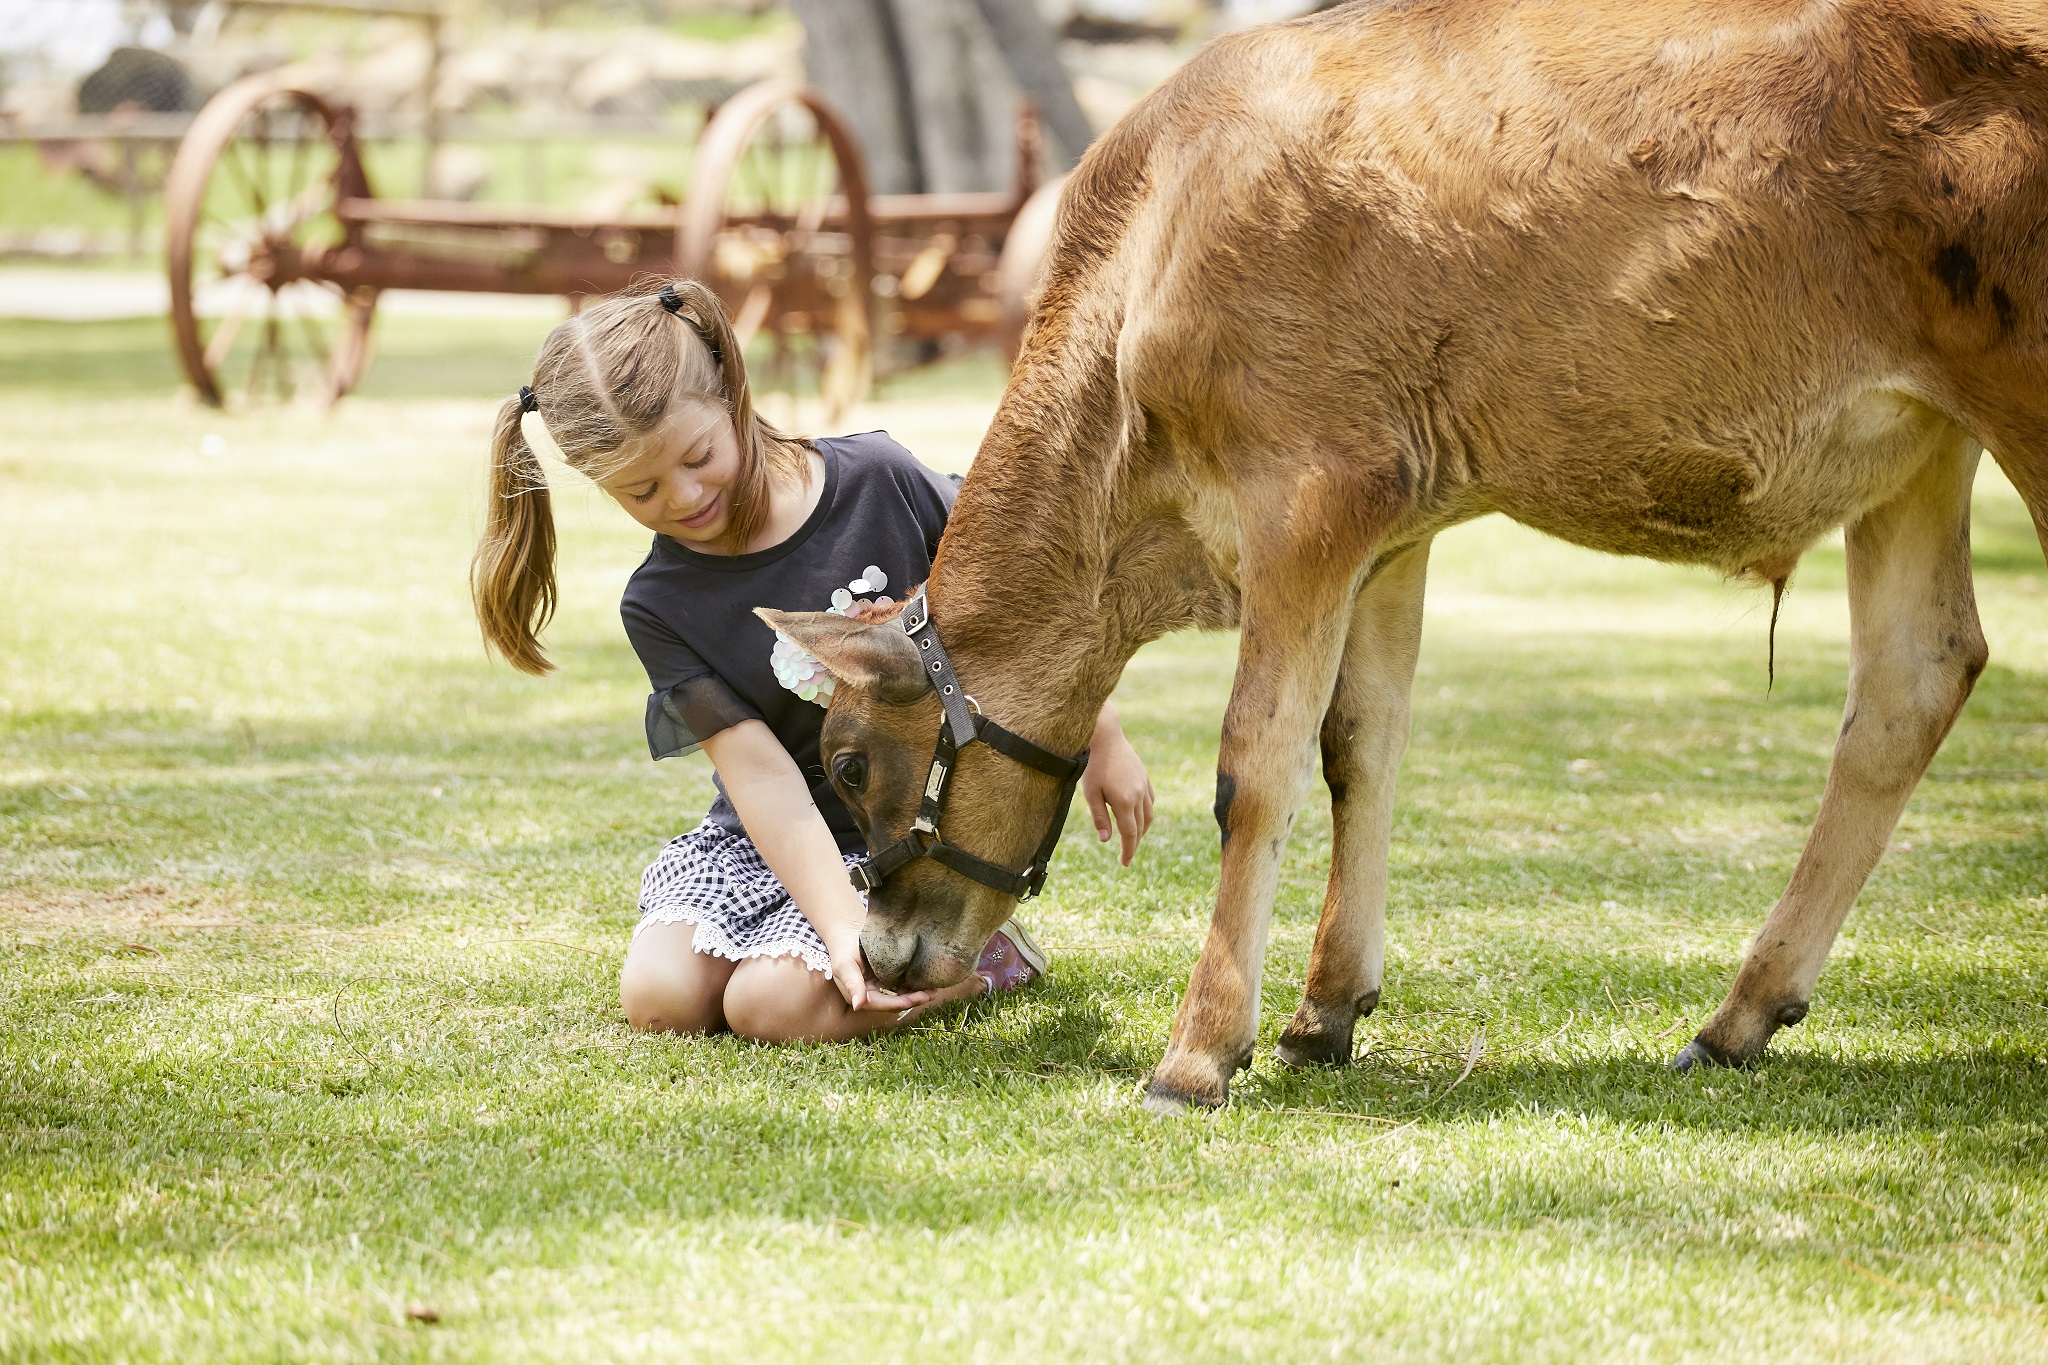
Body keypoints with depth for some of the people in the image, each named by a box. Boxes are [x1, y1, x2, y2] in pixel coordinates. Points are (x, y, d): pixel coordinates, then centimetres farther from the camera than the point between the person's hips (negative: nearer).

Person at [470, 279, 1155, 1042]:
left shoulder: (878, 481, -12)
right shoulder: (660, 606, -9)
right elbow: (761, 775, -18)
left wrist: (1102, 742, 4)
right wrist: (843, 929, -29)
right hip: (767, 839, 3)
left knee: (771, 1004, -23)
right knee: (660, 997, -17)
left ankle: (992, 957, 2)